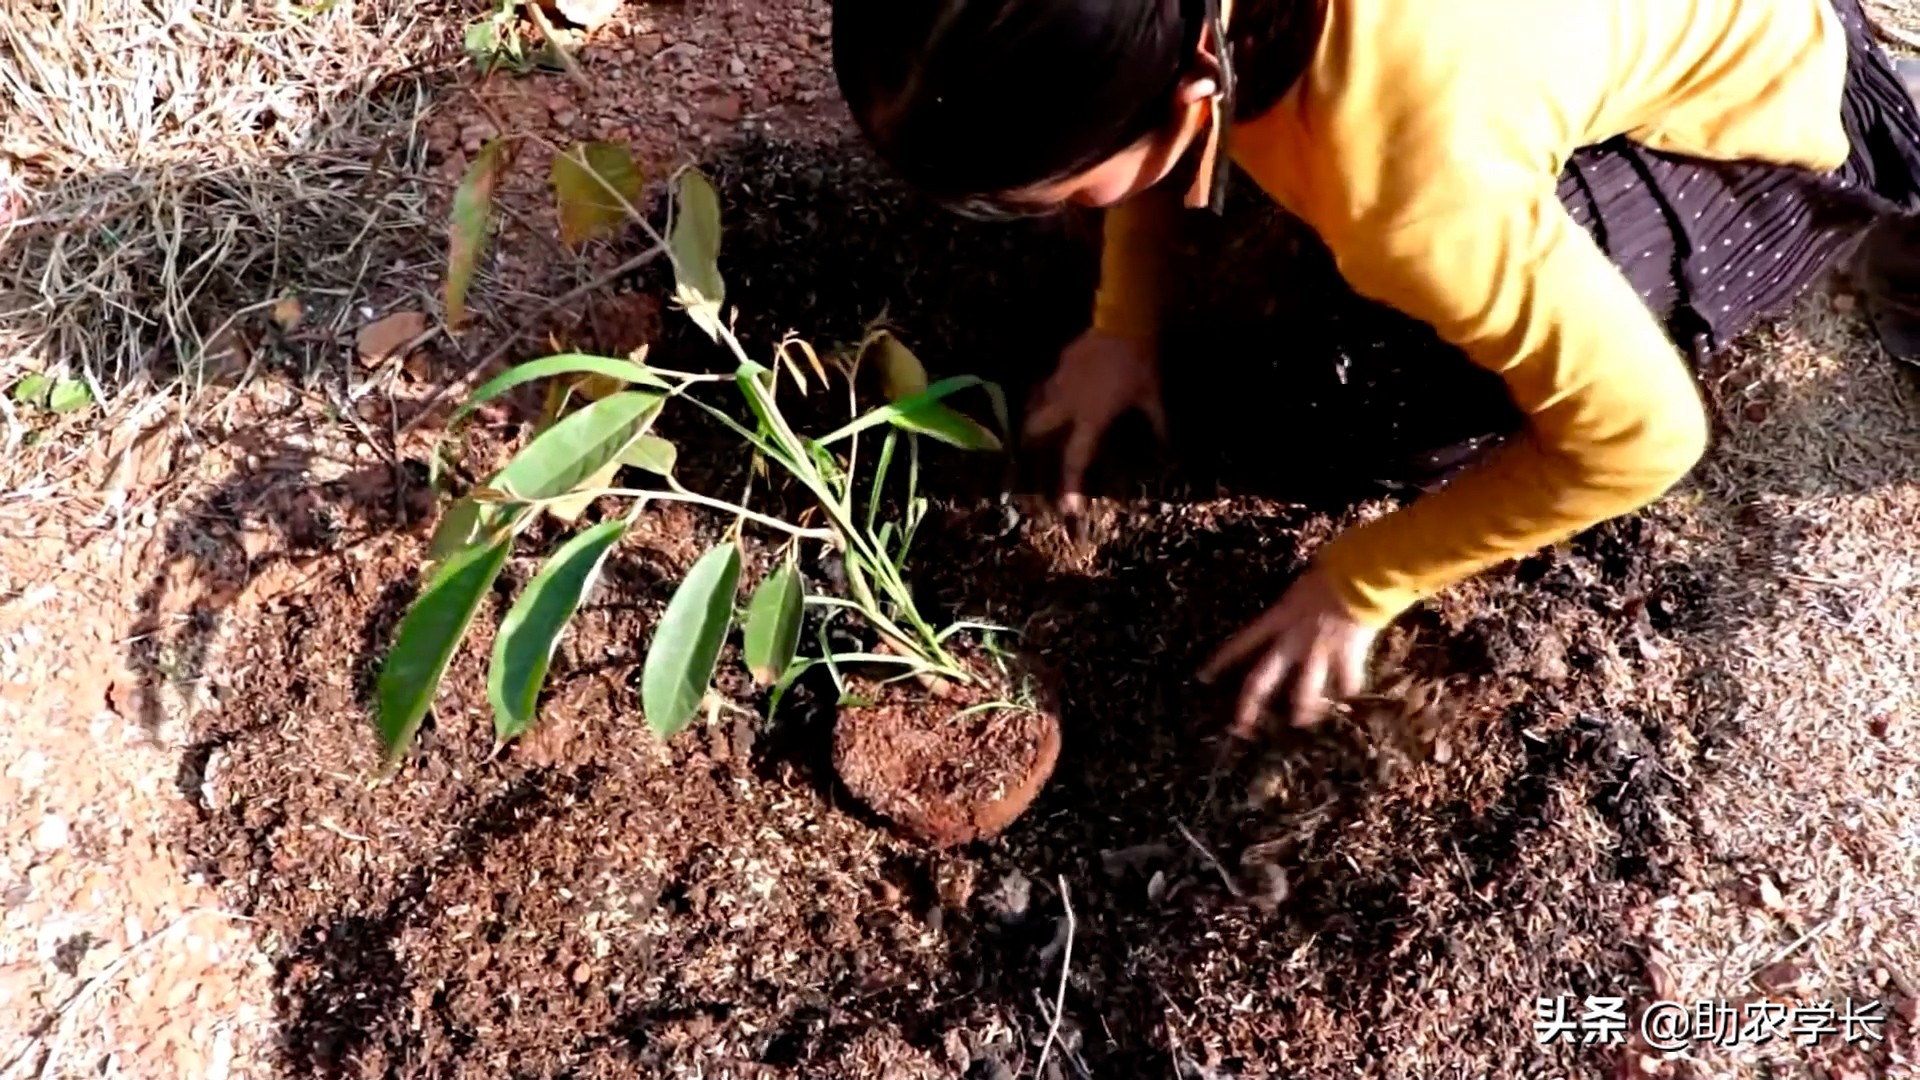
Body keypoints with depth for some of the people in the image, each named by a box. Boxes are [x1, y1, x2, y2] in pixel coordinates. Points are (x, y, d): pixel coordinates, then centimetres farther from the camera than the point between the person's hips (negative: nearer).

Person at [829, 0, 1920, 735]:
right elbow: (1149, 99, 1)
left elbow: (1644, 433, -31)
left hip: (1770, 90, -6)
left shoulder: (1416, 180, -45)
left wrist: (1359, 581, -22)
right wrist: (1125, 322, -7)